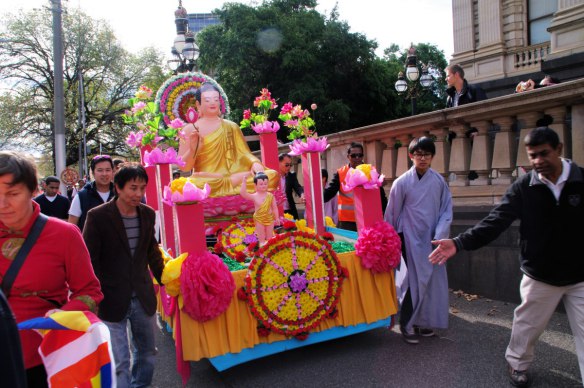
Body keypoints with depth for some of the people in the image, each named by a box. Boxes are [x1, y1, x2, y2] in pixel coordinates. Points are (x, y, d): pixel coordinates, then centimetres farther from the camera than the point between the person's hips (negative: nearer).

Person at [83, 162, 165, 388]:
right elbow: (89, 261, -9)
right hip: (112, 300, -5)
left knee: (147, 353, 20)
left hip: (143, 298, 5)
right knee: (120, 362, 0)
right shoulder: (98, 216, -12)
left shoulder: (148, 214, 2)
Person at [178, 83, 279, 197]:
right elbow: (184, 167, 5)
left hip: (233, 175, 2)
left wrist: (255, 163, -13)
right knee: (194, 185, -40)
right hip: (205, 180, -1)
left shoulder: (231, 127, 15)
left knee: (272, 175, -23)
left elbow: (244, 153, 9)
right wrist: (192, 149, -15)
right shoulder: (190, 129, 8)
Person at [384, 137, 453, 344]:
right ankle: (407, 324, 14)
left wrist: (439, 234, -8)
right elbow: (391, 214, 0)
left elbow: (446, 209, 3)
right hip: (412, 238, -3)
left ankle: (423, 321, 27)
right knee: (417, 280, -3)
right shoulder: (402, 182, -8)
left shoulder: (439, 181, -1)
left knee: (433, 280, 9)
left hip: (432, 239, 4)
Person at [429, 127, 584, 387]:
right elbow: (495, 221, -15)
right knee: (527, 323, 15)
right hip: (540, 275, 0)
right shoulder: (523, 187, -9)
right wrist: (459, 243, -26)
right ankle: (518, 363, 41)